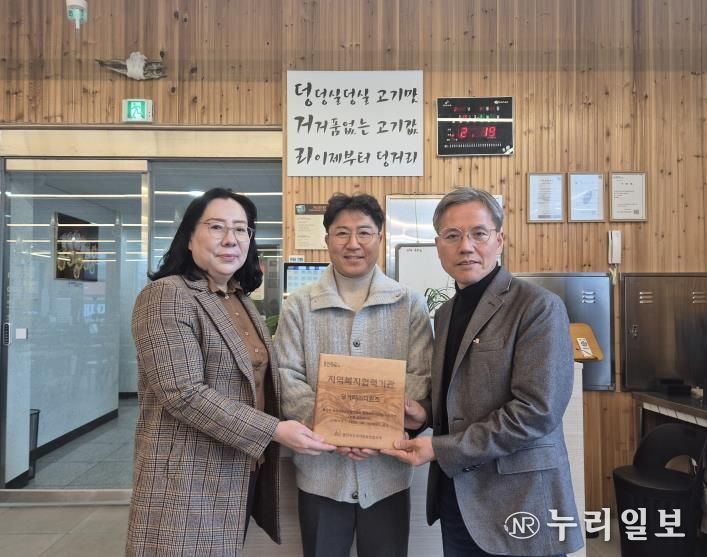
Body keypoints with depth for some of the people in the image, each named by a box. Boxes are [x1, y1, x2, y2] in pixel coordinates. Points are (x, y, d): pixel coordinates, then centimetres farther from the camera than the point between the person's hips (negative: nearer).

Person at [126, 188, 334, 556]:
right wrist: (274, 431, -23)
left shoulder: (241, 301, 11)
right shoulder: (167, 295, -15)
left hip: (240, 473, 8)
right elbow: (184, 394, -23)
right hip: (189, 476, -7)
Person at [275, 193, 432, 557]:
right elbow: (287, 378, -4)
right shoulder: (299, 305, 1)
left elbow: (421, 377, -2)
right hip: (320, 472, 0)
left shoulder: (410, 305, 1)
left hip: (387, 473, 0)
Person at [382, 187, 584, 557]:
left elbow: (536, 410, -21)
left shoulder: (538, 307, -15)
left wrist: (441, 449, -18)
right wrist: (426, 414, -3)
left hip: (518, 501, -6)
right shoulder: (446, 313, 9)